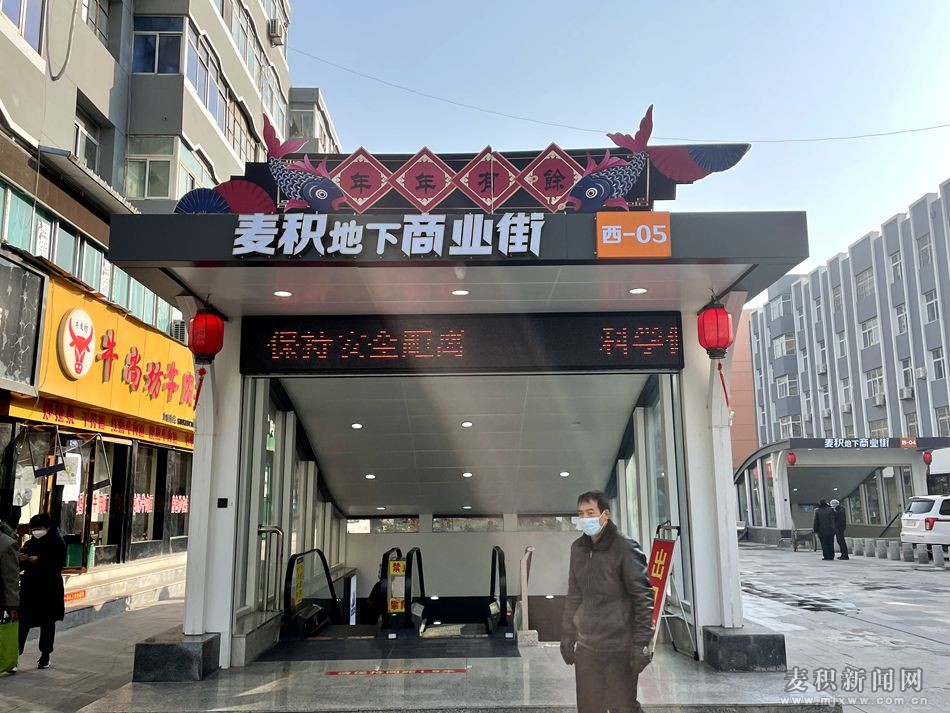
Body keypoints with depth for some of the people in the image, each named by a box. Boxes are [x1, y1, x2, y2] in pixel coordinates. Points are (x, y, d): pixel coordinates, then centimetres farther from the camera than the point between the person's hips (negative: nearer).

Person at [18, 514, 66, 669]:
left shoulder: (57, 543, -7)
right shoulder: (30, 543, 7)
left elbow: (59, 564, -17)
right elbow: (22, 566, 11)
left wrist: (39, 561, -25)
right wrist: (22, 560, -11)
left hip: (49, 588, -3)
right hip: (29, 587, 4)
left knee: (47, 623, 8)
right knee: (23, 622, -4)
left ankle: (45, 656, 21)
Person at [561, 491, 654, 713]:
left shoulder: (625, 549, -11)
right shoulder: (578, 549, 7)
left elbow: (644, 598, -11)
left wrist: (641, 643, -15)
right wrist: (567, 635, 13)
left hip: (619, 647, -5)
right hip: (585, 646, 6)